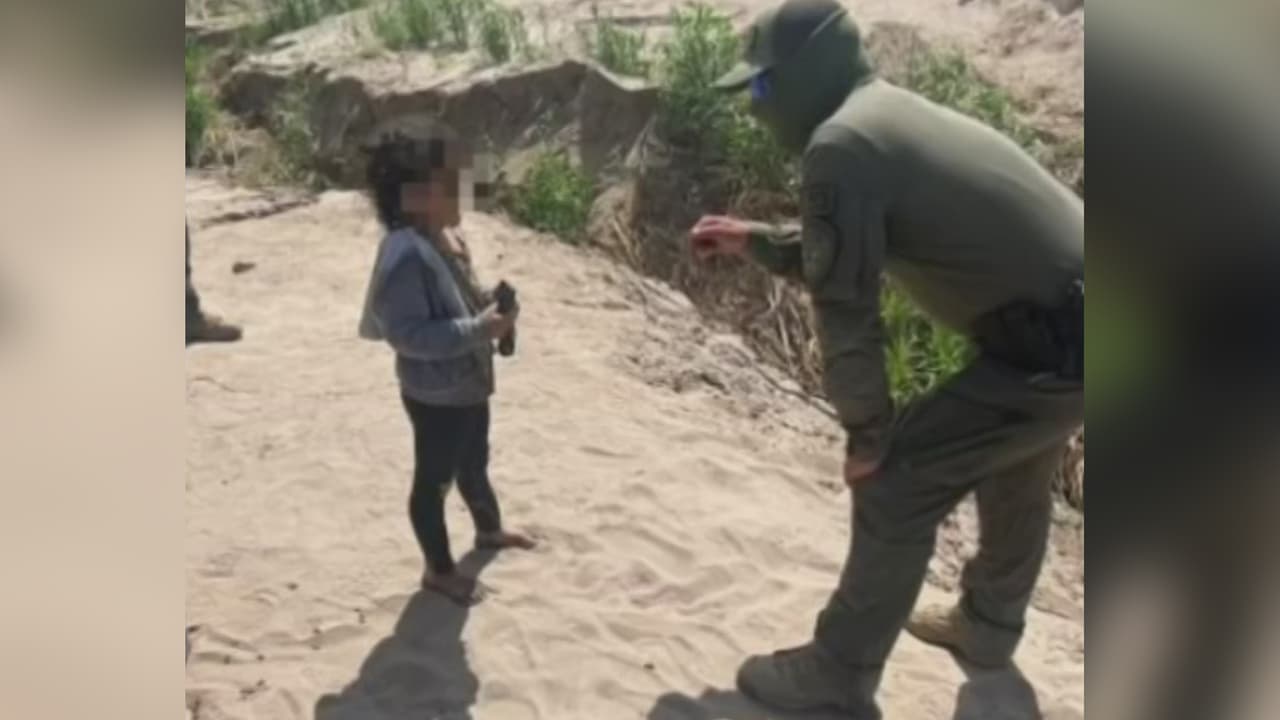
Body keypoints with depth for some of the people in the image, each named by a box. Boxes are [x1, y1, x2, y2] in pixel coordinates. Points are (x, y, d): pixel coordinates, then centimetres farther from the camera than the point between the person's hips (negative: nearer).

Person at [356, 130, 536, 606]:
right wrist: (480, 328, -31)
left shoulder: (446, 237, 2)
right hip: (435, 395, -9)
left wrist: (492, 307, -3)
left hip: (468, 384, 9)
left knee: (474, 465, 29)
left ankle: (489, 531, 53)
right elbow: (408, 335, -31)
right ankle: (439, 570, 30)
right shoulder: (405, 253, -29)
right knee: (434, 480, 11)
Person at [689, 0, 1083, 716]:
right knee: (1012, 469, 28)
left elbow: (846, 309, -15)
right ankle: (988, 626, 49)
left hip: (1052, 346, -10)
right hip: (1075, 320, 10)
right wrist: (753, 239, 27)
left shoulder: (840, 145, -16)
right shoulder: (894, 115, 15)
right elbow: (851, 254, 27)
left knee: (896, 482, -2)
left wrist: (867, 434, -5)